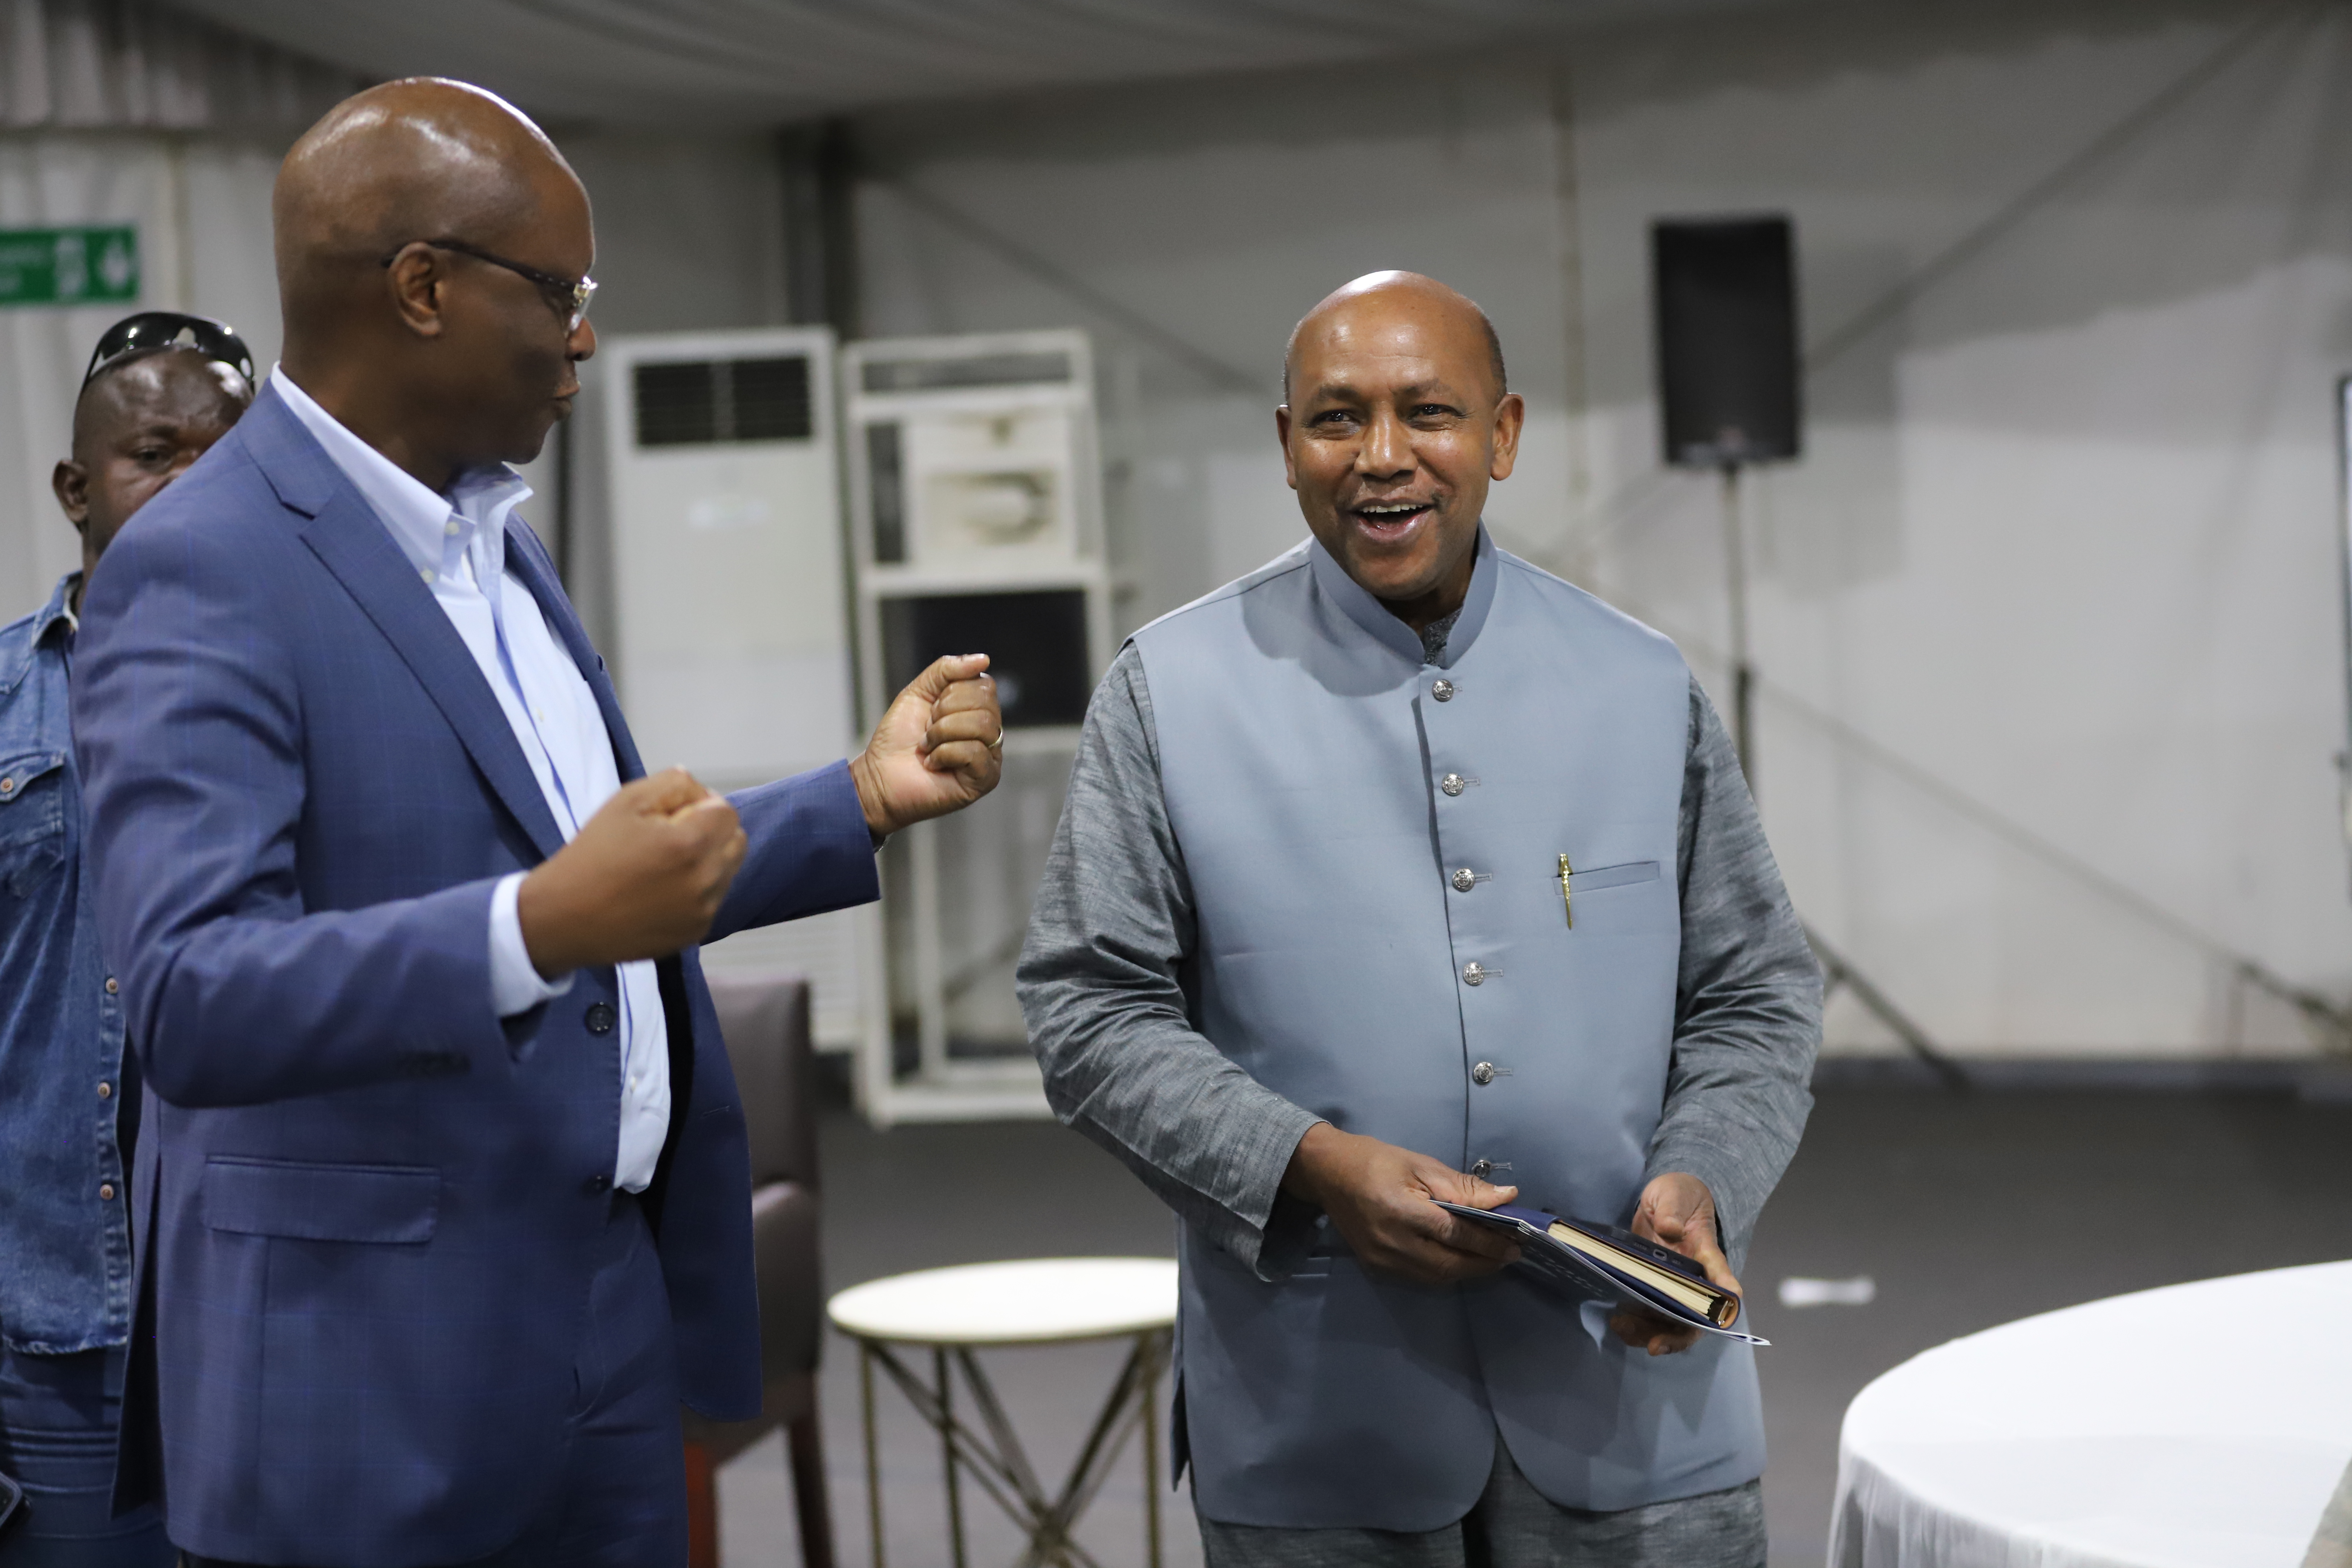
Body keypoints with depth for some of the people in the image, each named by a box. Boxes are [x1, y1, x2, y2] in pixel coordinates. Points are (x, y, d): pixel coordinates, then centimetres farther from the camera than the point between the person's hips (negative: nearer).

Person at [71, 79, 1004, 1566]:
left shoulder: (493, 542, 13)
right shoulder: (201, 578, -15)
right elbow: (193, 1002, -26)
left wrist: (865, 800, 10)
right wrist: (538, 926, -38)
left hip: (611, 1318, 8)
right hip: (374, 1377, -8)